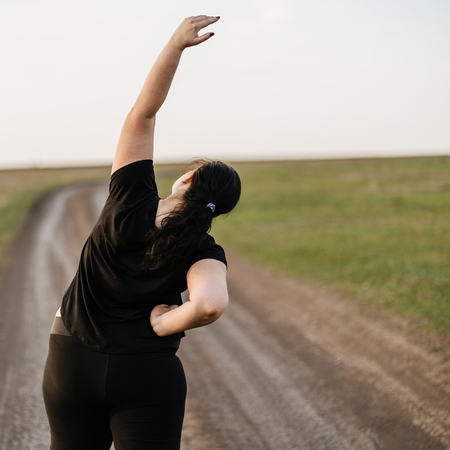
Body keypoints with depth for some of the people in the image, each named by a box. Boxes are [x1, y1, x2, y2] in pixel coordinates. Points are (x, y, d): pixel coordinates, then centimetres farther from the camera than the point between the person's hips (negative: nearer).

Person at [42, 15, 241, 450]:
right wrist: (163, 324, -15)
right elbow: (210, 305, -34)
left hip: (71, 364, 2)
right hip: (147, 376, -2)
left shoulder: (132, 202, -11)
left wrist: (178, 41, -10)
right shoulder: (203, 252, -13)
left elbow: (142, 113, -10)